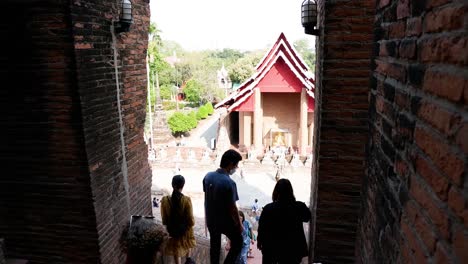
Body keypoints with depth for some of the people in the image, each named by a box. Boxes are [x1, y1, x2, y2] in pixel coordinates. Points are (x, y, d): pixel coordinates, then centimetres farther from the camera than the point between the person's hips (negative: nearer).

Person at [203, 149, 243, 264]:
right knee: (238, 242, 17)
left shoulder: (208, 176, -7)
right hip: (225, 222, -6)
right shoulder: (229, 183, -28)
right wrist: (239, 224, -8)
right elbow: (232, 208, -22)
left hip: (210, 219, 6)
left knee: (214, 245, 24)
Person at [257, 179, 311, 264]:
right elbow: (307, 218, 8)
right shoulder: (300, 207, -15)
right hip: (292, 248, 1)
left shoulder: (268, 208, -17)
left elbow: (261, 228, -7)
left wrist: (259, 241, 10)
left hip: (271, 247, 0)